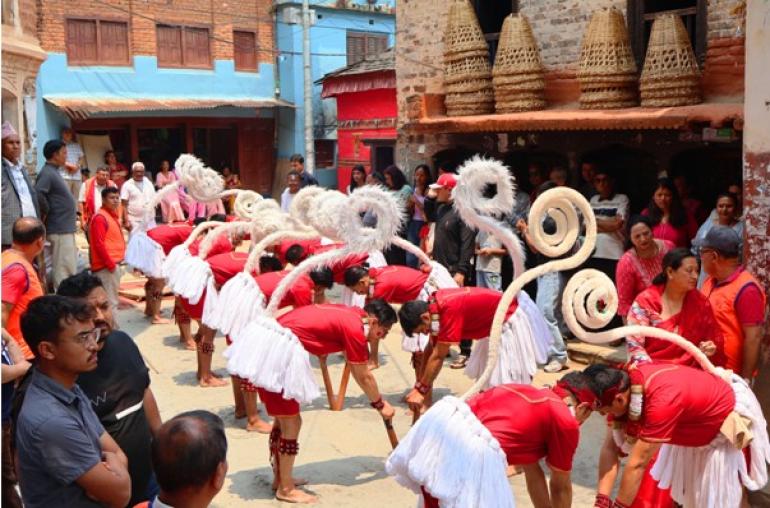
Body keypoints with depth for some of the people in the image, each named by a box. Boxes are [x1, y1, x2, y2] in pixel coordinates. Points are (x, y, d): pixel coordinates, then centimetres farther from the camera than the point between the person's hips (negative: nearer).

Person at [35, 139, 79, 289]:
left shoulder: (53, 172, 15)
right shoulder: (47, 173, -15)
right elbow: (37, 193, -31)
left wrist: (72, 214, 12)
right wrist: (46, 211, -17)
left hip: (66, 228, 10)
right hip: (60, 228, -10)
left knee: (70, 268, 16)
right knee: (64, 270, -6)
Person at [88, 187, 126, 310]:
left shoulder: (113, 216, 17)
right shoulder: (100, 217, -13)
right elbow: (99, 244, -19)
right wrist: (110, 264, -19)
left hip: (114, 264, 10)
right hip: (106, 266, -10)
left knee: (112, 300, 15)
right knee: (109, 301, -9)